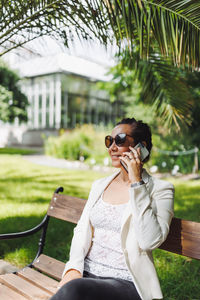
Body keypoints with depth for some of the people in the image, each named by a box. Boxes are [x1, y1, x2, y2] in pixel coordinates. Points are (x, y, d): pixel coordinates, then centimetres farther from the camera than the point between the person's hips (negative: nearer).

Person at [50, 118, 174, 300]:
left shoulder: (160, 189, -4)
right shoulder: (99, 185, 13)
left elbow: (150, 241, -19)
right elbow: (82, 230, 10)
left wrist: (136, 182, -17)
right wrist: (73, 268, -9)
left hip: (125, 282, -4)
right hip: (87, 274, 4)